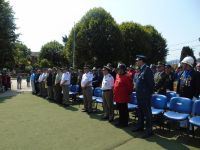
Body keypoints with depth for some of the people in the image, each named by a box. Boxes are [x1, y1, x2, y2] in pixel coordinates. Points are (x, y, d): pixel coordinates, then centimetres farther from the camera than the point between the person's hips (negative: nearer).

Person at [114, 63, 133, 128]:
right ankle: (120, 122, 31)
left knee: (124, 111, 4)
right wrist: (115, 94, 18)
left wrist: (128, 94, -8)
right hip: (118, 97, 8)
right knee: (120, 110, 18)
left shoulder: (126, 76, -14)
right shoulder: (117, 75, 10)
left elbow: (130, 86, -14)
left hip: (123, 97, -8)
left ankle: (124, 123, 17)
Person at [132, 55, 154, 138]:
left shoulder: (147, 69, -16)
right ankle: (140, 126, 36)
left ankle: (149, 130, 14)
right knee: (140, 111, 20)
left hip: (145, 96, -9)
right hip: (140, 95, 9)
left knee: (147, 112, 1)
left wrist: (149, 93, -11)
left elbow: (151, 83, -18)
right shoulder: (141, 69, 12)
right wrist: (138, 93, 12)